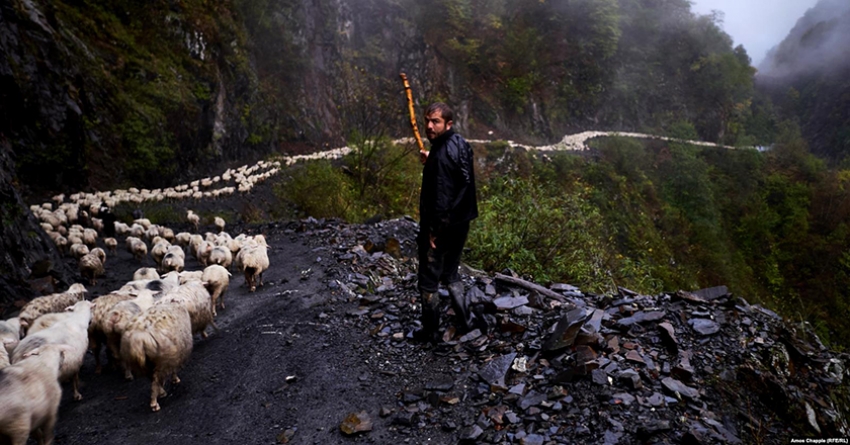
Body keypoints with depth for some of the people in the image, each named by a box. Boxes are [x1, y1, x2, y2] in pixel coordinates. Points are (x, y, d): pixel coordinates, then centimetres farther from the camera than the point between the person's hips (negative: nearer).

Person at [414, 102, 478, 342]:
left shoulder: (442, 154, -23)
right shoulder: (460, 143, 5)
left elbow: (441, 196, -26)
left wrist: (434, 230, -19)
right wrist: (431, 162, 16)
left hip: (442, 226, -9)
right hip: (461, 223, 9)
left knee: (429, 280, 6)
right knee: (450, 273, 24)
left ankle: (430, 330, 19)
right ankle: (465, 320, 30)